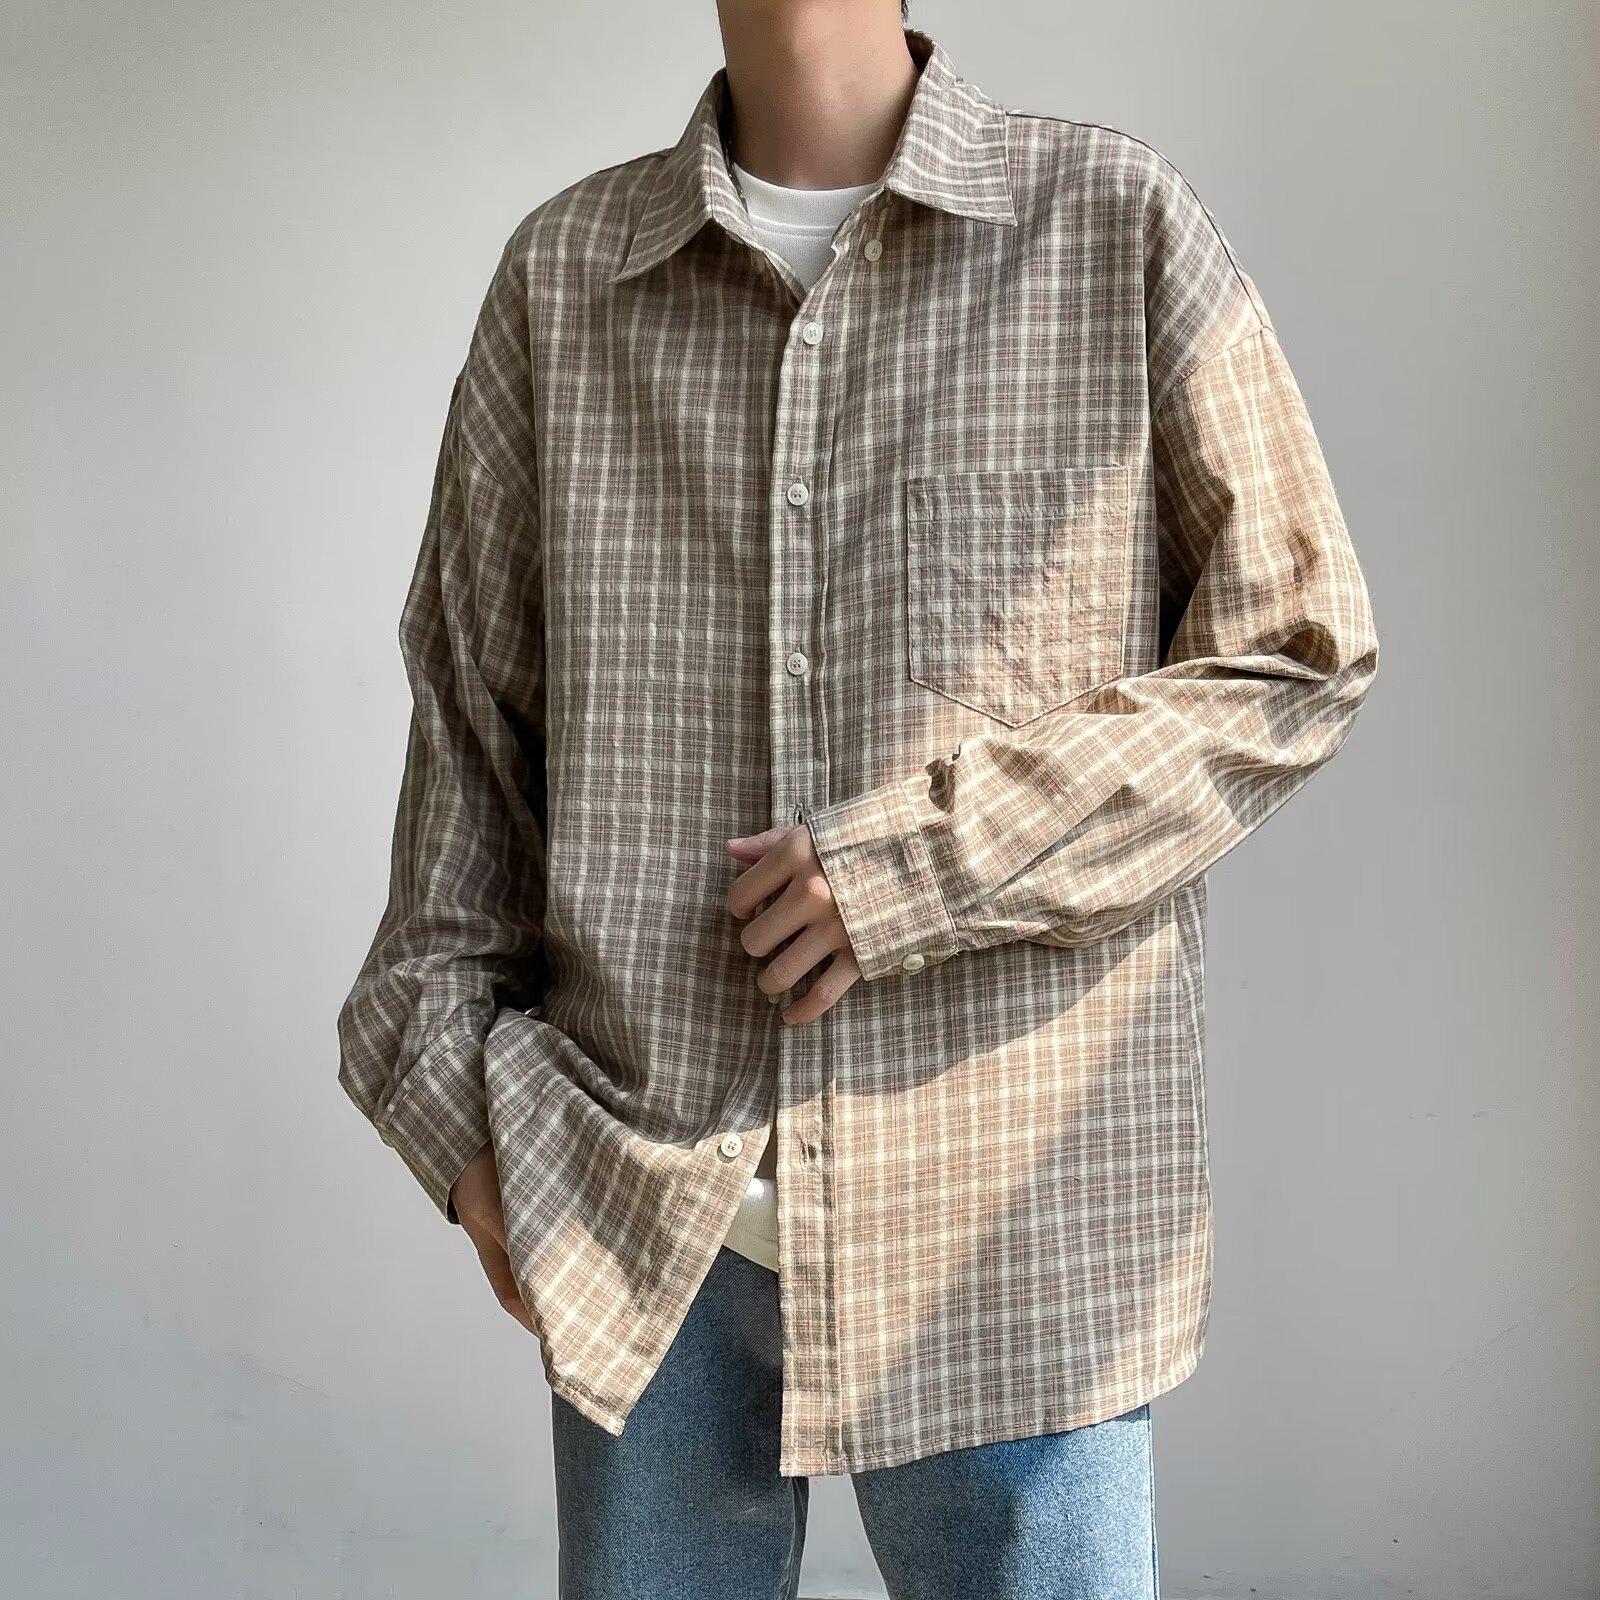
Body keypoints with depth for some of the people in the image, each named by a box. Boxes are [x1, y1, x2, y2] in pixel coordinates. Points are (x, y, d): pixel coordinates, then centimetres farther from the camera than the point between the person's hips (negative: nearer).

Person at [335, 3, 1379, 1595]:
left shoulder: (1121, 224, 0)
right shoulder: (562, 269, 7)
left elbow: (1297, 650, -1)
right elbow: (468, 701, 11)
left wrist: (936, 864, -11)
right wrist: (457, 1099, 7)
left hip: (1001, 1207, -2)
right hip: (642, 1219, 2)